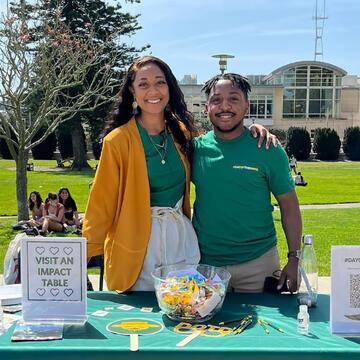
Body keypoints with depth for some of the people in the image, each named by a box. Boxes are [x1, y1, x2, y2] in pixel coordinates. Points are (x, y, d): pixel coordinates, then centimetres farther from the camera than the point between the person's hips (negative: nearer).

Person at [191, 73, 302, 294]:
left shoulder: (269, 150, -6)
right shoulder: (196, 148, -1)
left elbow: (289, 206, -2)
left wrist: (294, 259, -8)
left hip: (258, 262, -2)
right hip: (205, 262, 2)